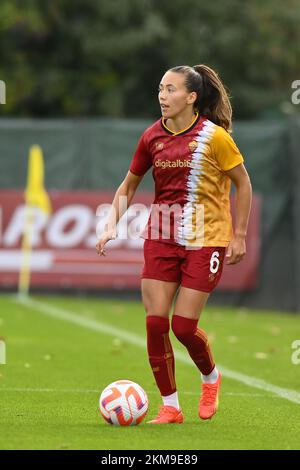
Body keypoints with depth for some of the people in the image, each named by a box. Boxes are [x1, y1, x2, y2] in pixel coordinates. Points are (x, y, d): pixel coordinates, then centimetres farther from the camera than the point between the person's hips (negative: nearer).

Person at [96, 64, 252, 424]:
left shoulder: (214, 135, -9)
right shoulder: (152, 137, 3)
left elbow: (242, 184, 1)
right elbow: (128, 185, 15)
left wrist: (239, 236, -2)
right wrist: (112, 225, 2)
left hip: (205, 240, -4)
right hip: (160, 237, 4)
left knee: (183, 326, -7)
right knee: (155, 322, -6)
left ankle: (210, 377, 26)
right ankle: (169, 407, 8)